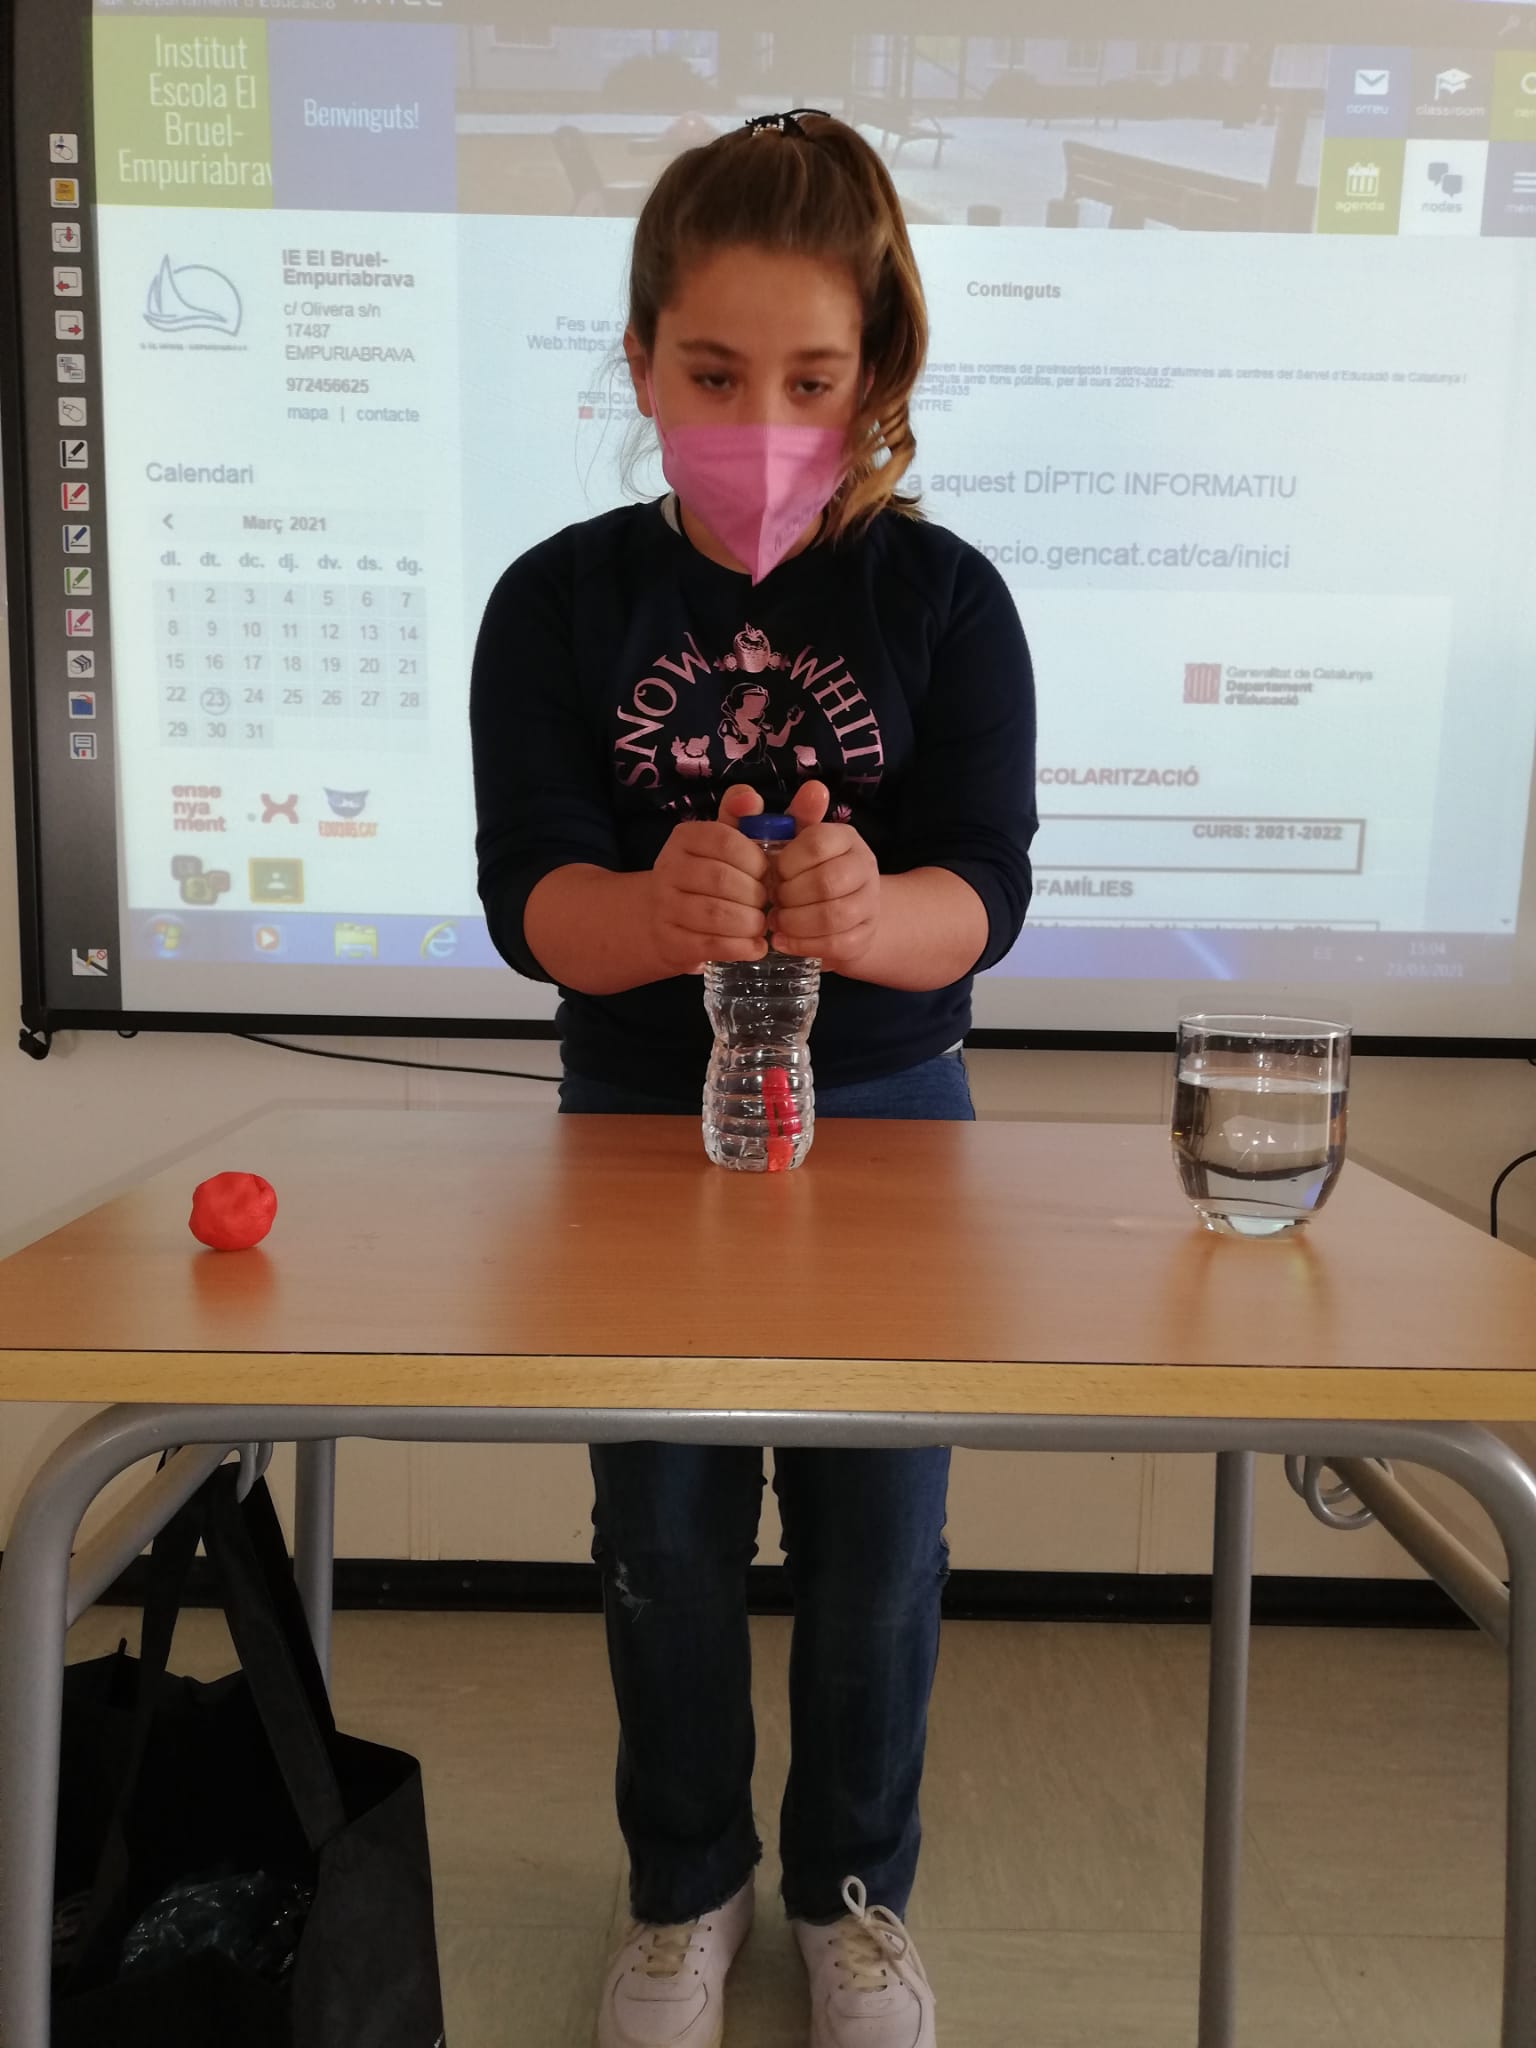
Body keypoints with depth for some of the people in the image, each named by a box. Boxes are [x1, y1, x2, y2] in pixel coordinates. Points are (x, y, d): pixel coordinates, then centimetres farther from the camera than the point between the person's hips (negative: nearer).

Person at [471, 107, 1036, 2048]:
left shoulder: (942, 596, -6)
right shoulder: (561, 600, -4)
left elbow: (982, 890, -14)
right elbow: (528, 894, -14)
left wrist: (862, 919, -37)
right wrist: (662, 915, -38)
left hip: (884, 1118, 0)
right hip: (638, 1118, 1)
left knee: (875, 1541, 10)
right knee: (664, 1542, 11)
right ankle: (684, 1889, 39)